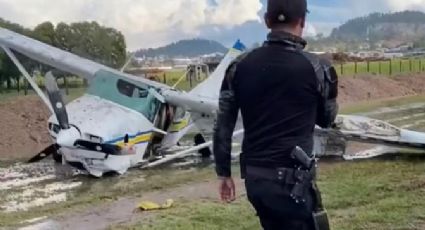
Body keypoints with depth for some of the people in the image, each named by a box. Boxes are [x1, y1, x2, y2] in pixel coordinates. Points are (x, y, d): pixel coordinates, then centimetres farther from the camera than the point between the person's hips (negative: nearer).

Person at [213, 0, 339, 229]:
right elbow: (326, 120, 8)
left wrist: (224, 173, 14)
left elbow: (222, 127, 3)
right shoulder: (317, 68, -11)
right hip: (291, 181, -5)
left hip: (253, 178, 5)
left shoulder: (239, 66, 0)